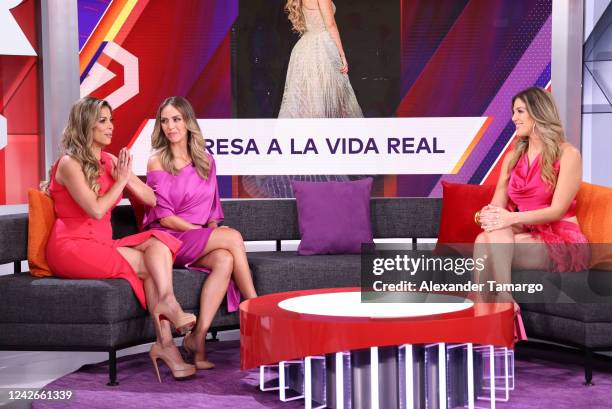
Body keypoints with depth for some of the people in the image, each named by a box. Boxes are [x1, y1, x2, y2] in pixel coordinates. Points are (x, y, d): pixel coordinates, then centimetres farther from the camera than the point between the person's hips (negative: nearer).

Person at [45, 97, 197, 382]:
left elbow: (151, 200, 11)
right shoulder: (69, 164, -7)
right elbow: (96, 210, -17)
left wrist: (128, 178, -6)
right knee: (148, 264, -24)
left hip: (103, 245, 6)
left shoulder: (110, 161, 14)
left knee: (159, 241, -22)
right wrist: (121, 180, -5)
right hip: (72, 247, -6)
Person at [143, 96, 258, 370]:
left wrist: (214, 229, -6)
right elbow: (164, 216, -7)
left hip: (203, 241, 5)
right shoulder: (157, 162, -1)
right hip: (168, 238, -4)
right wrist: (205, 232, -15)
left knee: (225, 260, -31)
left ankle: (198, 338, -33)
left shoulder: (206, 161, 13)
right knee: (233, 237, -27)